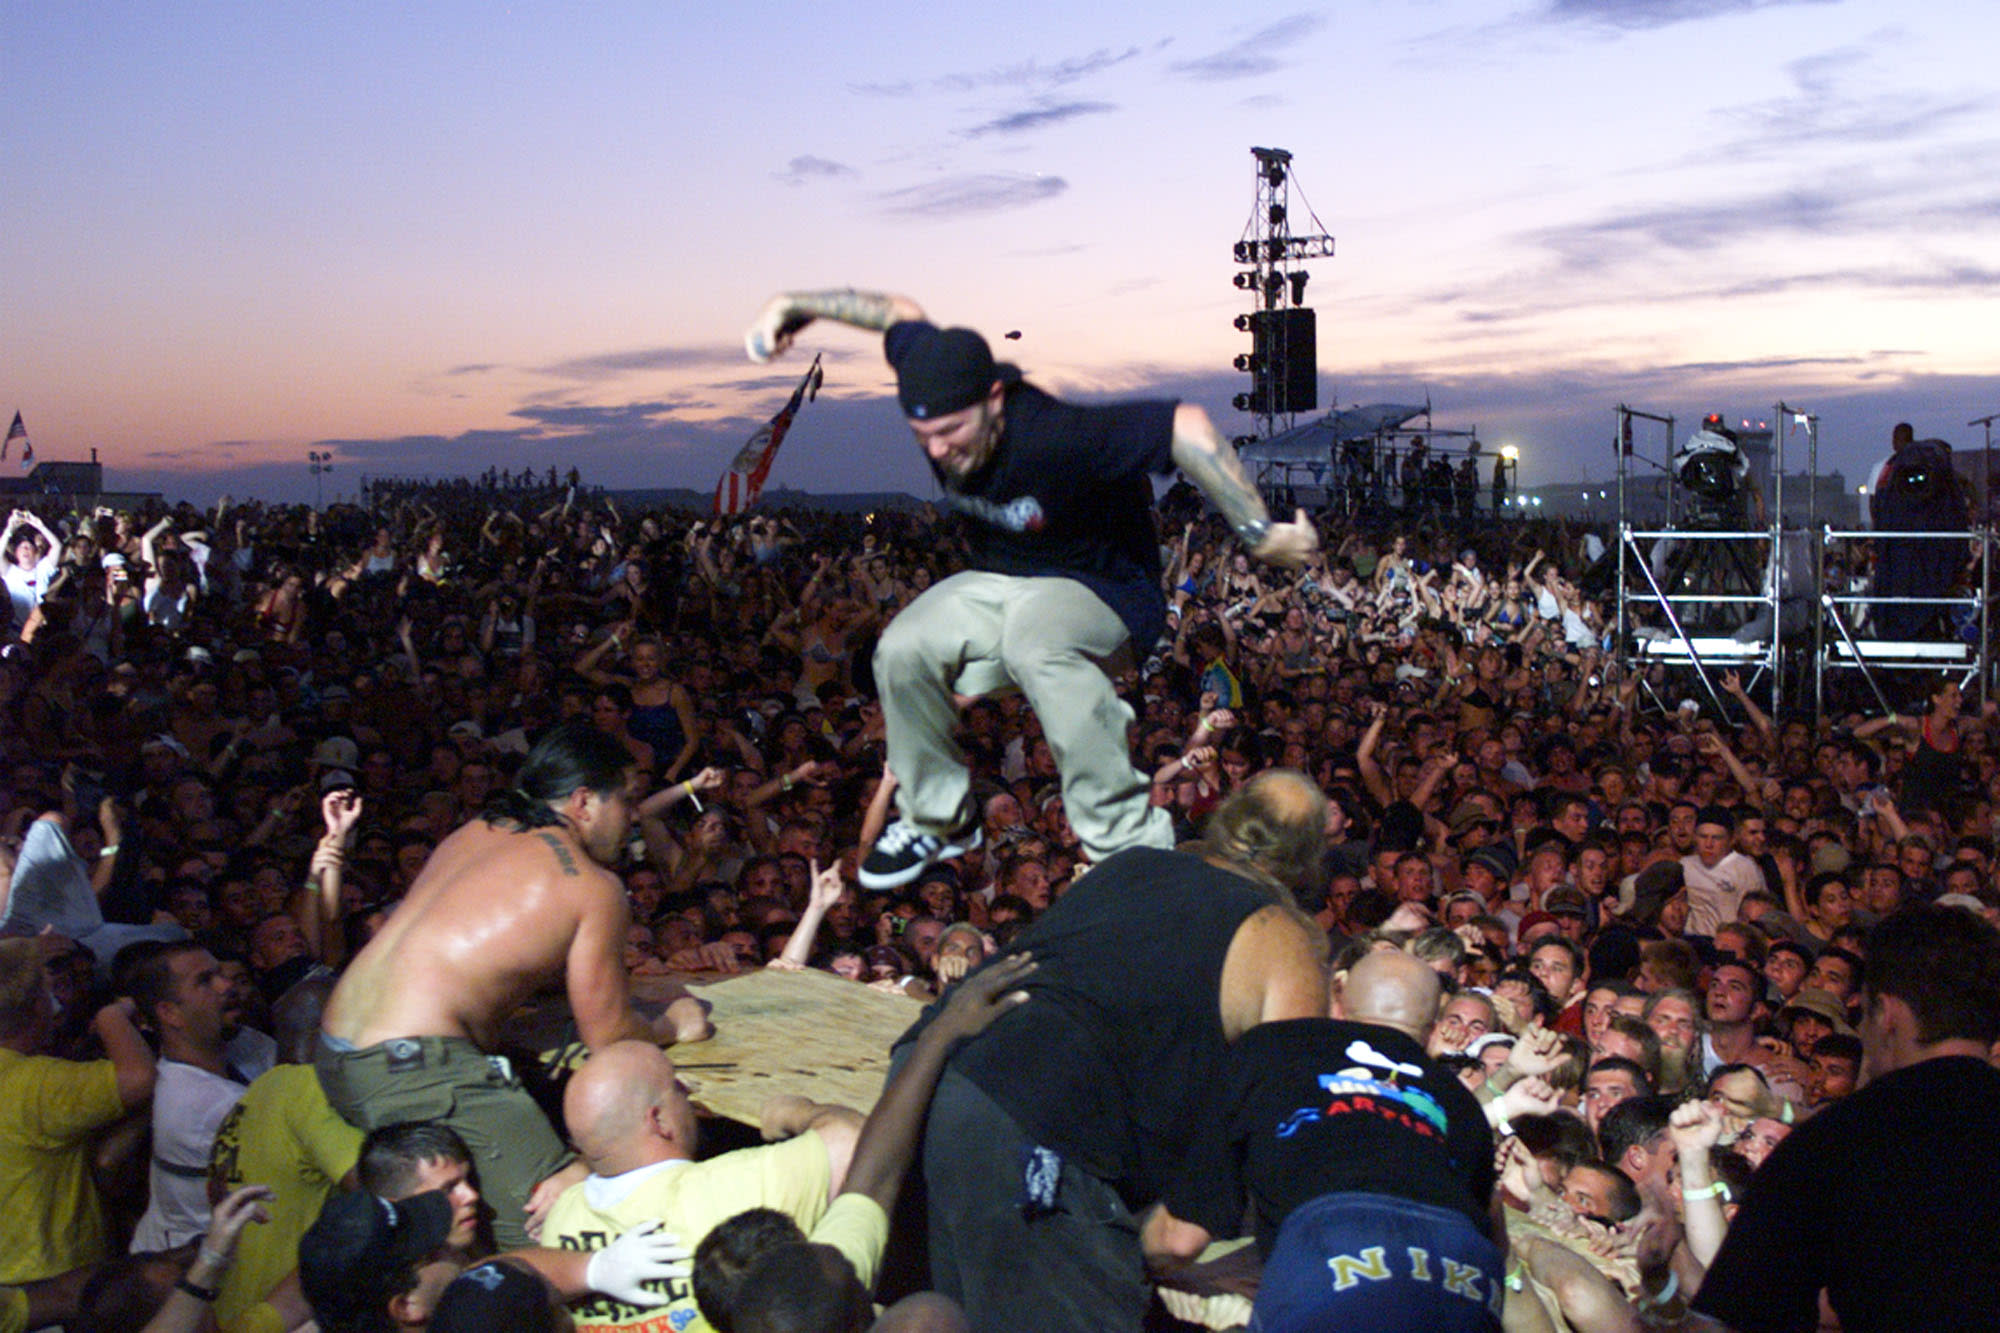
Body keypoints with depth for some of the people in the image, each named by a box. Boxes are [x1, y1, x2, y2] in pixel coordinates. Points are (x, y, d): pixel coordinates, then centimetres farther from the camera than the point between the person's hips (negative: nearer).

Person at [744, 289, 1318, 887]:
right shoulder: (936, 381, -17)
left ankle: (1132, 848, -35)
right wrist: (792, 304, 1)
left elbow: (1185, 426, -40)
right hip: (997, 579, 7)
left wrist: (1259, 535, -38)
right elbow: (904, 314, 3)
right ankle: (937, 818, 11)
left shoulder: (1054, 438, -38)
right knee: (903, 652, -15)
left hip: (1100, 586, -7)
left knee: (1033, 642, -39)